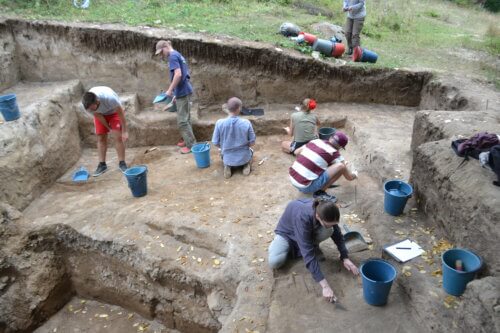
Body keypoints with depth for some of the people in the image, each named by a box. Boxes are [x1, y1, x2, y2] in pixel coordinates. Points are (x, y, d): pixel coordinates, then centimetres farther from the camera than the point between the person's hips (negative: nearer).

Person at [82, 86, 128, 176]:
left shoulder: (109, 98, -43)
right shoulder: (87, 104, -32)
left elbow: (121, 113, -30)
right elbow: (98, 115, -13)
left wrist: (124, 131, -25)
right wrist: (109, 128, -8)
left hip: (114, 111, -3)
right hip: (100, 114, 3)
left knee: (118, 137, -11)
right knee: (101, 138, -1)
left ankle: (122, 163, -2)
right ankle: (102, 164, 7)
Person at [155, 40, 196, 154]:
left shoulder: (173, 56, -13)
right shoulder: (178, 55, 17)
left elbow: (178, 74, -25)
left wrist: (170, 90, -18)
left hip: (182, 92, -10)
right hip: (185, 90, 10)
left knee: (182, 120, -4)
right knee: (185, 118, 18)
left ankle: (191, 144, 2)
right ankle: (186, 139, 29)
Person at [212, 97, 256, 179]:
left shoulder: (219, 123, -18)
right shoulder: (246, 123, -18)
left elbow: (216, 143, -9)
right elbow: (252, 142, -9)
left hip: (228, 159, 1)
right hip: (243, 158, 0)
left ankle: (227, 166, 7)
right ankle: (247, 164, 6)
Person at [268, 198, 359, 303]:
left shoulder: (325, 212, -28)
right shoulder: (302, 217, -44)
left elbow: (337, 234, -8)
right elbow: (308, 254, -46)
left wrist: (345, 258, -17)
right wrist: (325, 286, -47)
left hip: (309, 231, 4)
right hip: (287, 234, -4)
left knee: (328, 231, -28)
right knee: (274, 263, -29)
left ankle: (313, 245, 3)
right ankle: (275, 244, 4)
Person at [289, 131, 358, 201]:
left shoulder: (316, 141, 9)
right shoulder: (334, 154, -4)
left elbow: (297, 152, 24)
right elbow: (349, 177, 6)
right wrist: (355, 174, 29)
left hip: (293, 179, 7)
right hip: (306, 186, -7)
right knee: (341, 166, -9)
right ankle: (320, 192, -1)